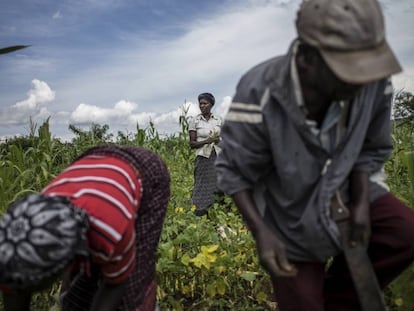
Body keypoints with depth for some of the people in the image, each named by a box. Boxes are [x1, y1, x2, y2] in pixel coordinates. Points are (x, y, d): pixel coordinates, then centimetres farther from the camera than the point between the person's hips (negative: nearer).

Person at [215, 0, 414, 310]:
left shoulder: (374, 82, -22)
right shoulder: (258, 95, -32)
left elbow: (371, 150, -3)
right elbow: (234, 173, -20)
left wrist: (361, 204, -13)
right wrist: (261, 232, -29)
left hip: (344, 191, 3)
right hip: (290, 219, -3)